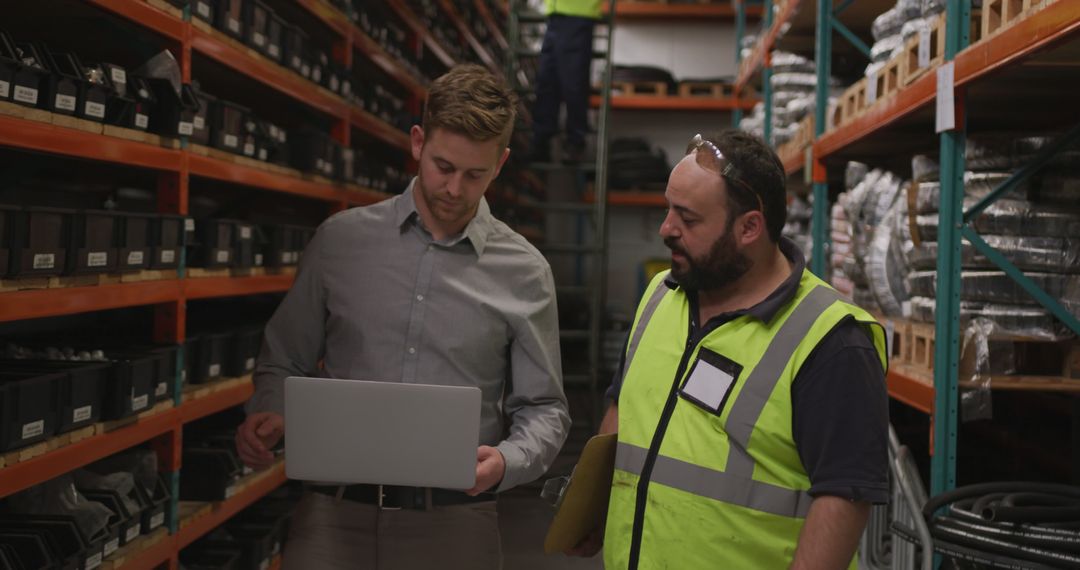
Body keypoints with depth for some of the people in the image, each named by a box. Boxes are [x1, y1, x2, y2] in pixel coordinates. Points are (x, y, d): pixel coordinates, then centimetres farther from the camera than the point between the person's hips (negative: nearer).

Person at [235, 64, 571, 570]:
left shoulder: (524, 272, 0)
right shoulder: (341, 239, 4)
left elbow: (543, 409, 3)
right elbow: (284, 363, 12)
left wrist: (506, 461, -16)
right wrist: (267, 415, -7)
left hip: (451, 525, 0)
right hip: (334, 514, 1)